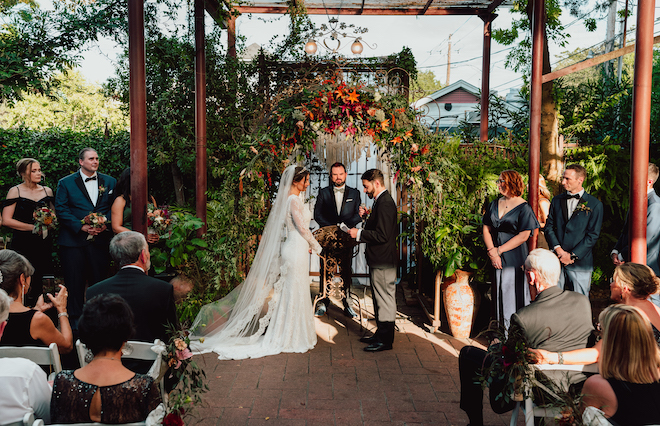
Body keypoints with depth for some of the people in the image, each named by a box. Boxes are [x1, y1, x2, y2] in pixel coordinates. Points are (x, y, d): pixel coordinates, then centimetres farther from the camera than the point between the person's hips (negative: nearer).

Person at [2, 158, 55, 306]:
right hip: (23, 243, -4)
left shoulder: (47, 191, 11)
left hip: (43, 243, 4)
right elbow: (6, 220, -7)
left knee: (38, 282, 6)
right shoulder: (15, 191, -2)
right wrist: (33, 227, -12)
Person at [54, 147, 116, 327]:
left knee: (99, 281, 6)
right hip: (73, 240, -2)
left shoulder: (110, 182, 11)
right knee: (75, 283, 2)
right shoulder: (66, 183, 3)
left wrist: (106, 223, -10)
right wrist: (81, 226, -14)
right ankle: (74, 321, 13)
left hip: (100, 239, 2)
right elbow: (61, 209, -4)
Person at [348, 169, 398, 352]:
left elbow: (382, 235, -25)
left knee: (385, 299, -1)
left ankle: (385, 340, 9)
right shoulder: (382, 201, 13)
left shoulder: (385, 203, -19)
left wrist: (359, 234, -17)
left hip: (383, 261, -11)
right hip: (379, 259, 11)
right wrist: (367, 216, 6)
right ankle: (381, 334, 30)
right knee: (380, 298, 18)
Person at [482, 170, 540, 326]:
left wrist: (498, 250, -12)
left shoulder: (523, 207, -6)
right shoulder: (495, 204, 10)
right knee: (499, 293, 8)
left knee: (513, 294, -2)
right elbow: (486, 229, 7)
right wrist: (492, 252, -7)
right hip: (495, 257, 5)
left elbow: (523, 236, -12)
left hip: (514, 258, -5)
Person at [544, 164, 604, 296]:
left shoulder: (595, 204, -1)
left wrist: (572, 256, -10)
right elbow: (549, 227, 8)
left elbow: (593, 235, -4)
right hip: (556, 260, 3)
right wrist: (558, 249, -7)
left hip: (580, 262, -3)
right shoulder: (557, 201, 12)